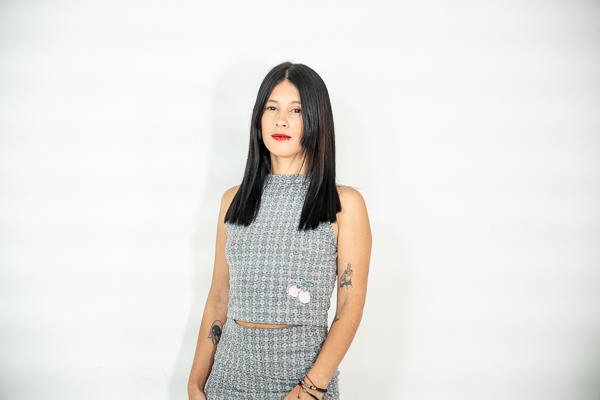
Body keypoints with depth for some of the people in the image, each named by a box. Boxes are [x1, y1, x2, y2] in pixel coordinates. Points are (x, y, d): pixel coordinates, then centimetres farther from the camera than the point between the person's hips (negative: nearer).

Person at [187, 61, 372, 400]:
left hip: (303, 368, -3)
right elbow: (218, 298, 7)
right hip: (232, 367, 3)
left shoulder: (344, 203, -5)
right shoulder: (235, 200, 6)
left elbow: (351, 306, -8)